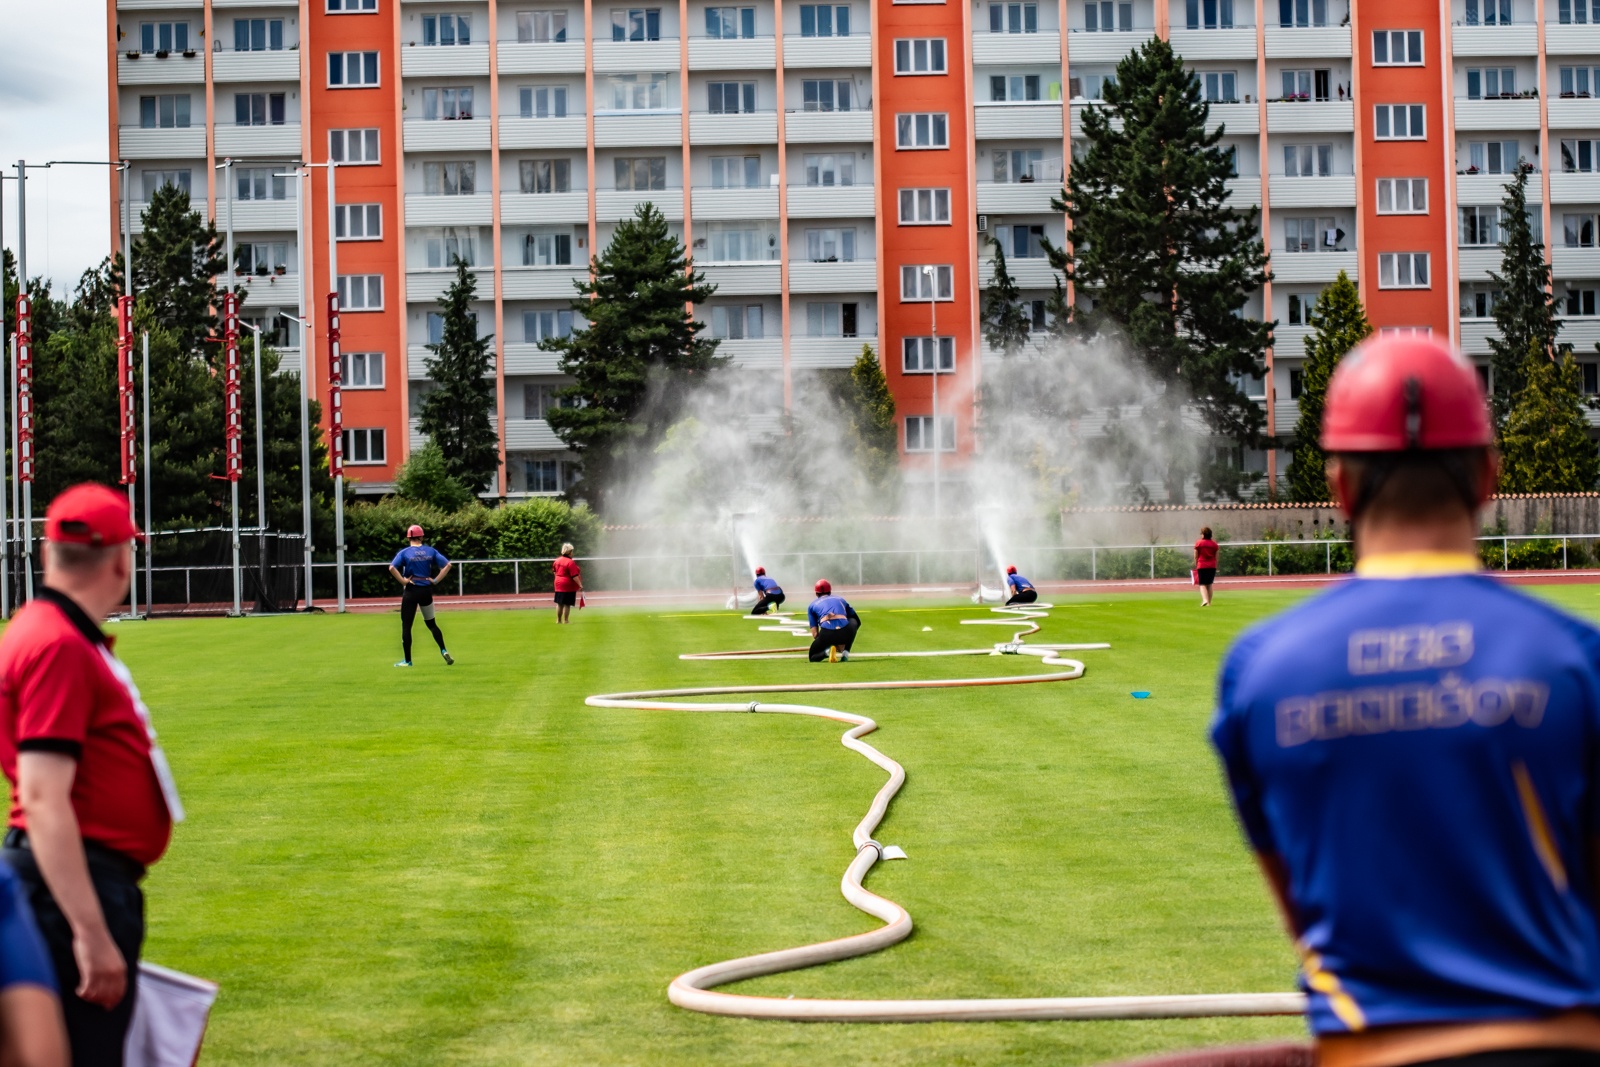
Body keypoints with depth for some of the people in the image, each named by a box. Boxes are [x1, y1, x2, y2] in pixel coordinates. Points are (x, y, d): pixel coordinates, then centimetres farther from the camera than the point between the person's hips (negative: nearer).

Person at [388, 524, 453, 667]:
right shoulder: (431, 551, 2)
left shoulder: (404, 552, -6)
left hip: (411, 591, -3)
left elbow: (392, 568, -20)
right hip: (427, 590, 3)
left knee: (406, 626, 4)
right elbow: (447, 565, -2)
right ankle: (443, 650, 4)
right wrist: (436, 580, -1)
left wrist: (403, 581, -12)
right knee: (431, 623, 19)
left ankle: (407, 661, 4)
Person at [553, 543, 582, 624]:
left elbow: (555, 572, 21)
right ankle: (565, 620, 4)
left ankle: (558, 619, 22)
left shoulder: (557, 560, 6)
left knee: (559, 603, 14)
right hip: (568, 586, -8)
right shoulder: (570, 562, -19)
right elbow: (574, 576, -22)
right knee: (567, 604, 0)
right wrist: (580, 585, -18)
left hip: (558, 585, 8)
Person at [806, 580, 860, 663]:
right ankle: (845, 652, 18)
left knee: (813, 657, 26)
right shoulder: (841, 599, 32)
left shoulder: (812, 605, 26)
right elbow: (857, 621, 32)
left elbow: (815, 633, 13)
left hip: (827, 634, -1)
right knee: (854, 621, 36)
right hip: (845, 633, 1)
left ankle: (827, 651, -8)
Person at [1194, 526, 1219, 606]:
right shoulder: (1214, 544, 5)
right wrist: (1216, 567, 17)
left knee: (1202, 584, -2)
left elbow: (1195, 556, -1)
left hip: (1202, 566, -3)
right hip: (1212, 566, 3)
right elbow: (1216, 557, 9)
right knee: (1209, 584, 12)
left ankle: (1205, 600, -23)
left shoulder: (1198, 543, -4)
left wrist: (1196, 566, 8)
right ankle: (1209, 602, 11)